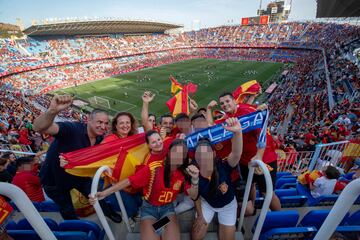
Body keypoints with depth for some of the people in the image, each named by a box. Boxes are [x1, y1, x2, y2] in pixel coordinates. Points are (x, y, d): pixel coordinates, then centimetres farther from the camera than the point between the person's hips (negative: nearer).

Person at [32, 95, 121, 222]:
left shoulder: (100, 139, -14)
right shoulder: (72, 129, -35)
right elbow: (38, 128, -48)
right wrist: (52, 111, -69)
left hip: (79, 175, 5)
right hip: (54, 179, -4)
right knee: (68, 212, 15)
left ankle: (109, 213, 46)